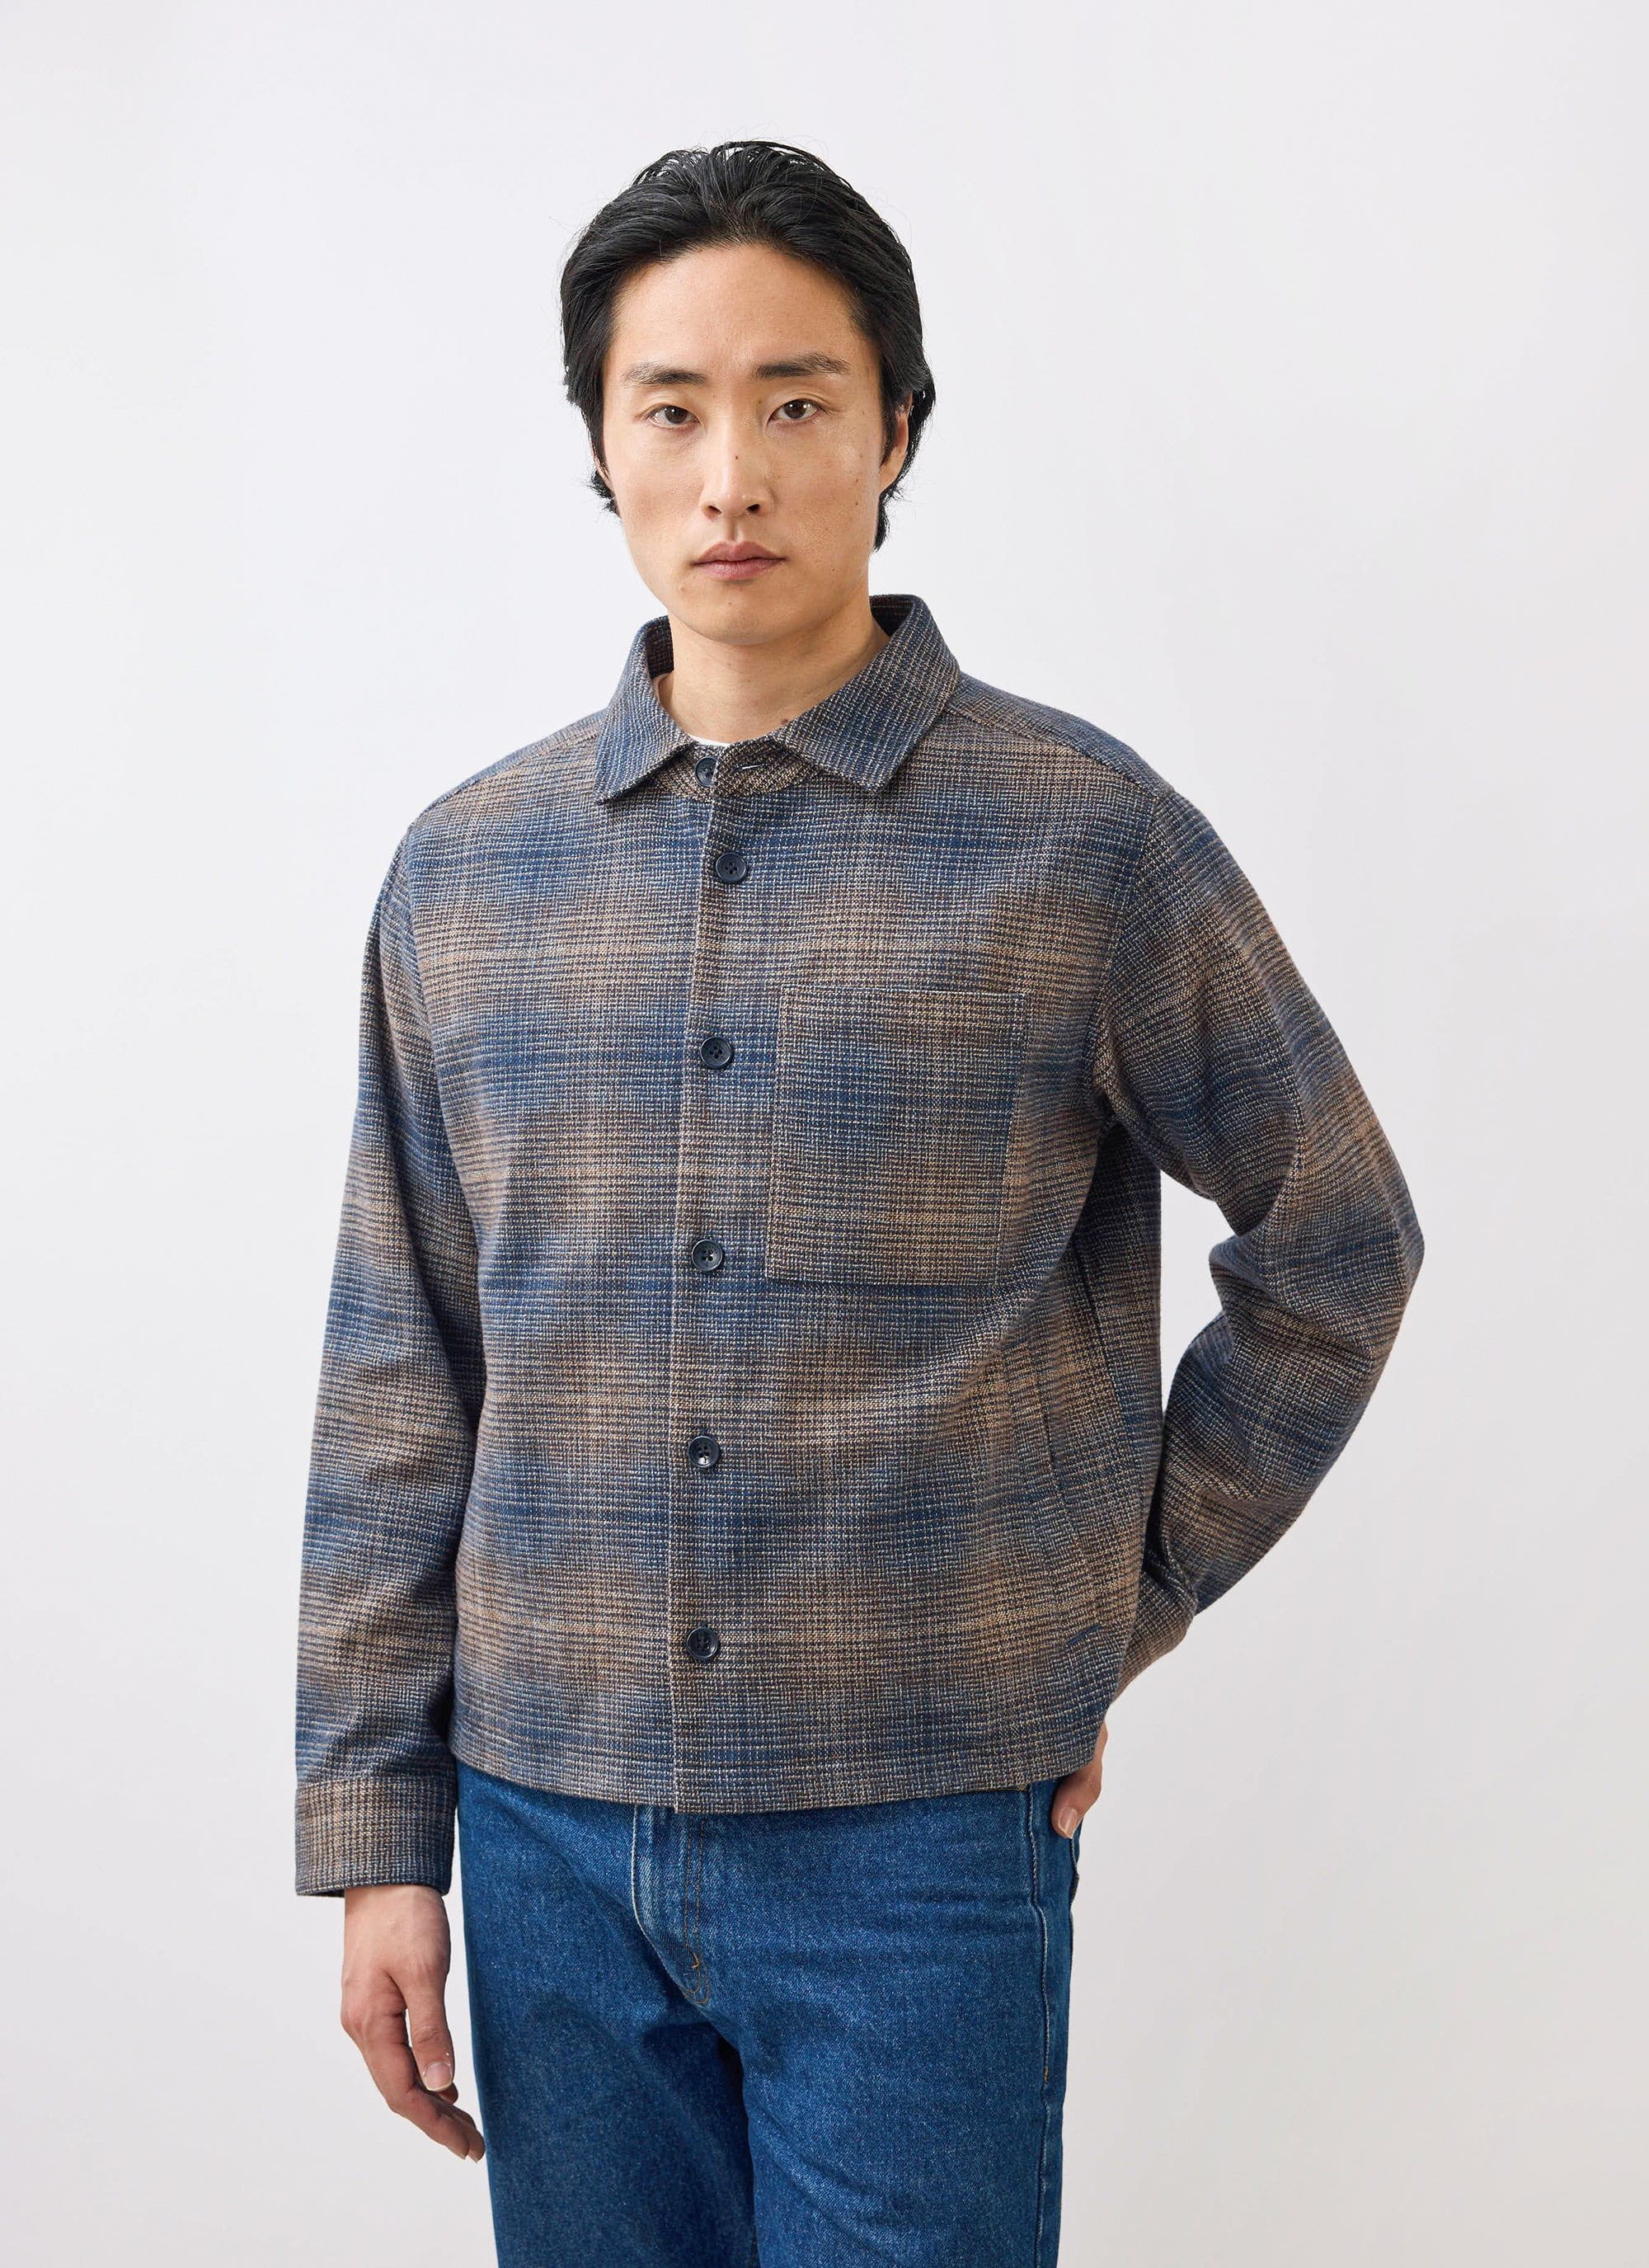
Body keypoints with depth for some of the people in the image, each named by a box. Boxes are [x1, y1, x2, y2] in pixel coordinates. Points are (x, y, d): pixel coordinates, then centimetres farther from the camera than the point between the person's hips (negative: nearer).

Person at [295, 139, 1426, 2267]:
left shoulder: (1085, 838, -6)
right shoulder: (465, 871, 3)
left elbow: (1336, 1246, 4)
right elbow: (397, 1384, 6)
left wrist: (1117, 1609, 3)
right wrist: (375, 1833, 5)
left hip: (920, 1839, -3)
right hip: (551, 1829, 3)